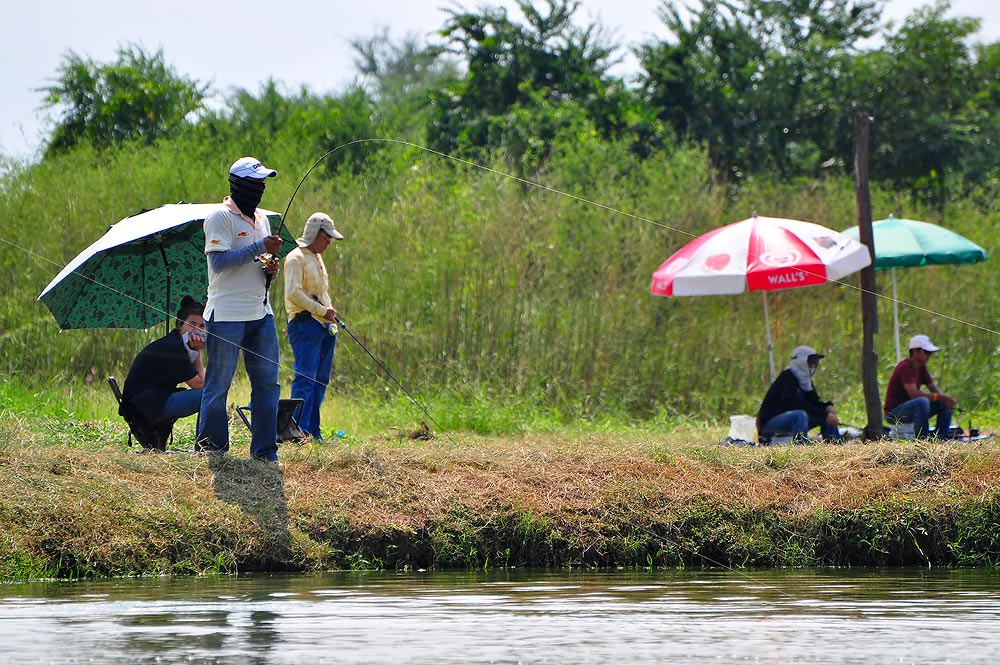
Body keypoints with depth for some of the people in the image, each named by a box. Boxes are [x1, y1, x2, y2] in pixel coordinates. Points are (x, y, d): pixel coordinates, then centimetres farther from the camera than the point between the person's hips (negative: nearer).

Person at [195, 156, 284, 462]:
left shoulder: (260, 218, 16)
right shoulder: (221, 217, -8)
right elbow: (218, 261, -18)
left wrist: (271, 267, 1)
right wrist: (259, 248, -19)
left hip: (260, 313, 7)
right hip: (227, 314, -7)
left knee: (268, 383, 5)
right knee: (218, 385, -2)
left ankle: (265, 452, 10)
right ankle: (210, 450, 4)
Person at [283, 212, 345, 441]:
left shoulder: (317, 258, 20)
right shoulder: (296, 258, -8)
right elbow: (293, 293, -19)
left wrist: (330, 310, 12)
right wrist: (322, 310, -15)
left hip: (324, 327, 9)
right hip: (304, 324, -9)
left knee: (321, 380, 7)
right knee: (305, 378, -14)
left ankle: (313, 430, 10)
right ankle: (299, 428, -16)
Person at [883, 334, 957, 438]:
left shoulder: (922, 368, 9)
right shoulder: (905, 367, -19)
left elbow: (934, 390, 9)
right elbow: (914, 393, -29)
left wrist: (945, 399, -14)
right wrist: (940, 397, -31)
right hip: (894, 413, -9)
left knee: (946, 405, 1)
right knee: (922, 402, -36)